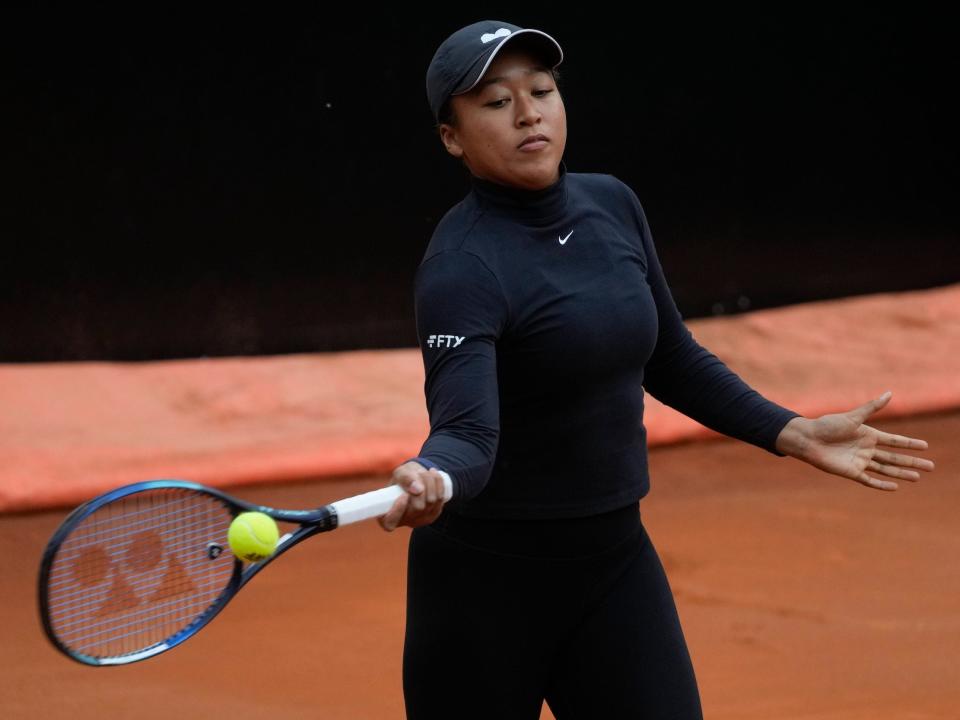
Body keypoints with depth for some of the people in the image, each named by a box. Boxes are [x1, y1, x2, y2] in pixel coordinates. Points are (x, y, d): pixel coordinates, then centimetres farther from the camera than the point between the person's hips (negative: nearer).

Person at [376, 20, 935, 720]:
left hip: (617, 563, 6)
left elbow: (669, 359, 16)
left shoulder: (612, 206, 2)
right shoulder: (463, 266, -20)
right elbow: (467, 429, -34)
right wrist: (429, 480, -55)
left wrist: (792, 433, 11)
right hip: (486, 580, -6)